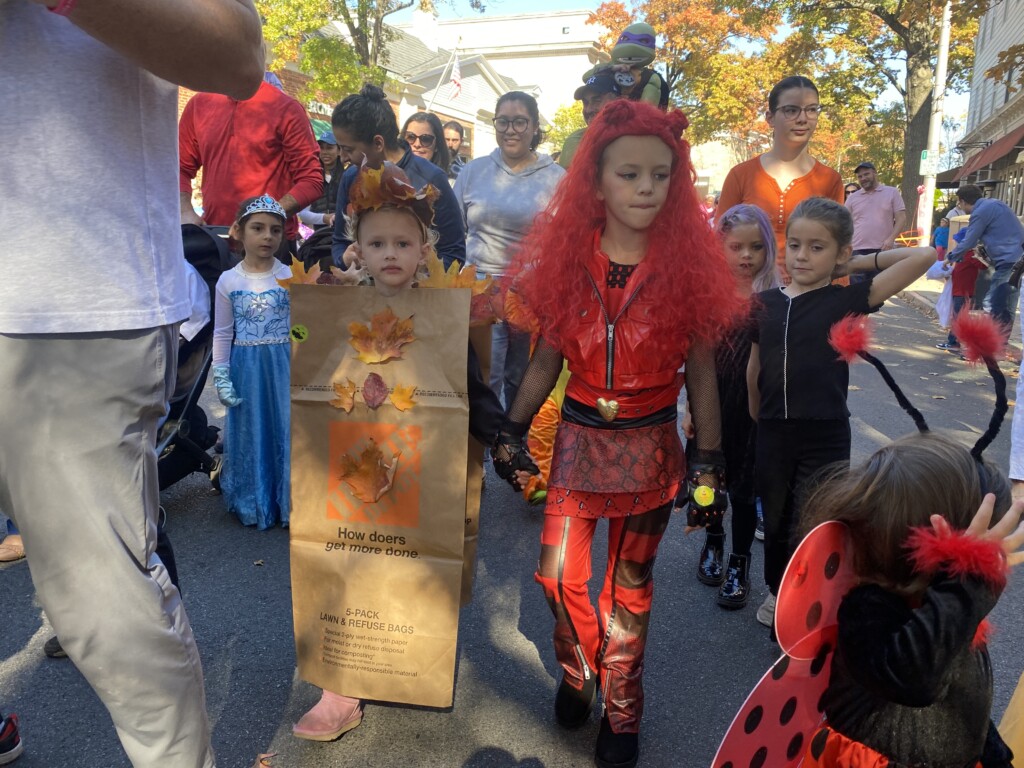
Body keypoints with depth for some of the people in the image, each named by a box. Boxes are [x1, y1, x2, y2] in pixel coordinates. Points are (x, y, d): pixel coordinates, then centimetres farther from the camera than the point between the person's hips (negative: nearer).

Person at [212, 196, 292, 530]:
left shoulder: (291, 277, -2)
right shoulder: (228, 281, 1)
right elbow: (222, 333, 5)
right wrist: (221, 377, 0)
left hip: (285, 365, -1)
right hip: (246, 367, 1)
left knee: (286, 431, 1)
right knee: (249, 434, 9)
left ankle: (289, 501, 15)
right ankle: (253, 503, 24)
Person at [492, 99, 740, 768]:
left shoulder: (688, 266, -7)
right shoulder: (565, 260, -2)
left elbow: (702, 374, -3)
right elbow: (546, 359, 5)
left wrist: (708, 464, -2)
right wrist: (512, 431, 4)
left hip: (650, 445, -1)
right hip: (578, 437, 2)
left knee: (631, 582, 11)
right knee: (560, 574, 6)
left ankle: (621, 711, 33)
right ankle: (581, 673, 37)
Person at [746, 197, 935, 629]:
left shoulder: (846, 300, -6)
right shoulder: (765, 303, 4)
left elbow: (924, 256, -12)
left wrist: (860, 264, -3)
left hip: (825, 437, -3)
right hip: (773, 433, 4)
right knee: (775, 520, 18)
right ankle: (777, 590, 42)